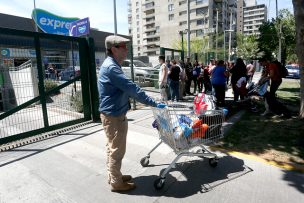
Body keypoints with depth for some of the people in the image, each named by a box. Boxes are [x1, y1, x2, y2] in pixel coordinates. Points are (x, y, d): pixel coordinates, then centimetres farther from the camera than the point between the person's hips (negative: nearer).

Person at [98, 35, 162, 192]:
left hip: (113, 114, 10)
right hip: (114, 116, -10)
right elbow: (131, 88, -27)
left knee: (112, 148, 20)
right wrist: (153, 103, -23)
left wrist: (149, 102, 13)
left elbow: (125, 89, 16)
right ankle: (116, 182, 21)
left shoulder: (111, 65, 13)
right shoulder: (111, 67, -21)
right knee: (117, 150, 4)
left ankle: (113, 176, 37)